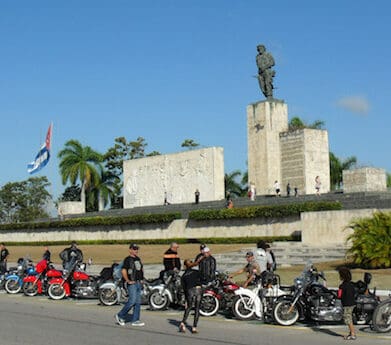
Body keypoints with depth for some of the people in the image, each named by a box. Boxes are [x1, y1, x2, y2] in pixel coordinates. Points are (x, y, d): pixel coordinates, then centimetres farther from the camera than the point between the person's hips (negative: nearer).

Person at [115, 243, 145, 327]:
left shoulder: (138, 259, 16)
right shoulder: (127, 259, -9)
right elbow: (123, 271, -19)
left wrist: (142, 279, 19)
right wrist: (128, 281, -18)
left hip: (139, 283, 8)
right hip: (132, 283, -8)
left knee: (138, 302, 5)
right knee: (132, 301, -12)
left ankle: (135, 320, 9)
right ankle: (120, 316, 3)